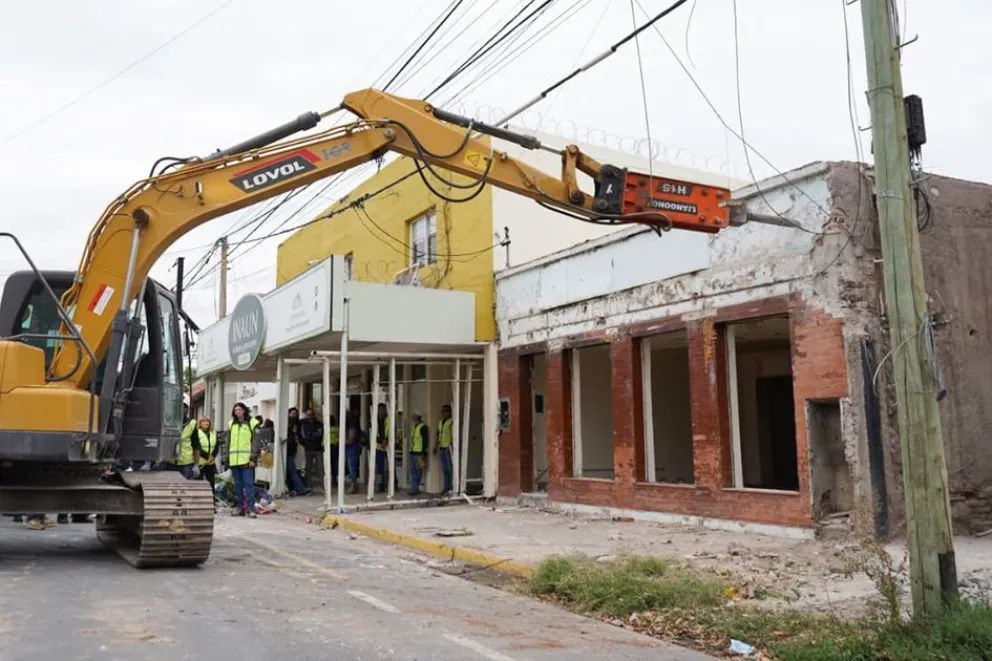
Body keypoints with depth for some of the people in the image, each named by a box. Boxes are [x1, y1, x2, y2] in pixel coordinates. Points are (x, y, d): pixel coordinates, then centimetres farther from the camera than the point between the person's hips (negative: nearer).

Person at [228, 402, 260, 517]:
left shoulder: (252, 423, 0)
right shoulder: (231, 424, 16)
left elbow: (256, 442, -3)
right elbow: (229, 442, 20)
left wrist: (253, 458, -11)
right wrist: (228, 459, 15)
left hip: (247, 459, -5)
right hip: (234, 460, 5)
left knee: (248, 484, -9)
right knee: (238, 485, 9)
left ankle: (250, 508, -9)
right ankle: (240, 507, 17)